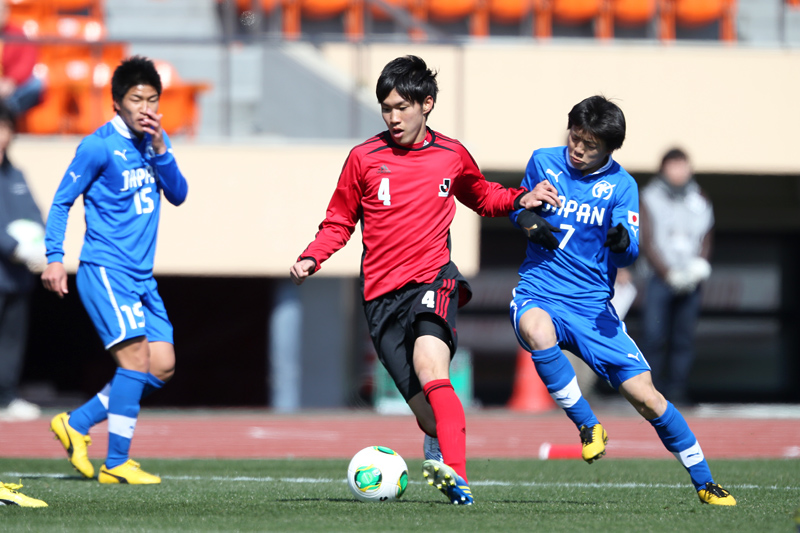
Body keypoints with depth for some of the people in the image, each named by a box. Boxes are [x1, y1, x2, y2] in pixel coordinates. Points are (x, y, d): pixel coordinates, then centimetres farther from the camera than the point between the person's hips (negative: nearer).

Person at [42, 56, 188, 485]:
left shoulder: (156, 141, 11)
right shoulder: (99, 147, -9)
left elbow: (178, 195, 4)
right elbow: (62, 202, -5)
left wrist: (160, 149, -10)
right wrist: (54, 257, -13)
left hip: (141, 275, 8)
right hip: (104, 269, -8)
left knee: (162, 366, 3)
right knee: (136, 357, -18)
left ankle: (76, 424, 15)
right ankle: (116, 464, -14)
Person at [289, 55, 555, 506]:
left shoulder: (451, 155, 8)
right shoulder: (364, 159, 4)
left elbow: (483, 198, 28)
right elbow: (340, 222, 14)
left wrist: (521, 199, 9)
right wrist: (311, 258, -2)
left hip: (433, 280, -1)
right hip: (383, 295, 1)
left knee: (430, 369, -30)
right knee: (426, 407, -8)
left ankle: (454, 474, -40)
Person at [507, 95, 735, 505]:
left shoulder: (620, 185, -2)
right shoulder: (543, 163, 2)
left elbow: (628, 255, -6)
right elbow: (521, 205, 20)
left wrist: (622, 243, -31)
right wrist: (526, 220, -5)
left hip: (592, 305, 0)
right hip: (538, 293, 0)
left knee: (646, 397, -7)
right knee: (538, 330, -39)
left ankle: (704, 483, 10)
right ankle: (588, 426, -20)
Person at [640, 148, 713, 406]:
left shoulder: (699, 201, 11)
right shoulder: (650, 199, 1)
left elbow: (706, 238, 14)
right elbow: (647, 242, -2)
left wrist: (700, 263, -6)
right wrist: (669, 273, -10)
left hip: (691, 283, 3)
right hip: (660, 278, -3)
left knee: (684, 339, -1)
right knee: (655, 337, -8)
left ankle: (676, 391, 3)